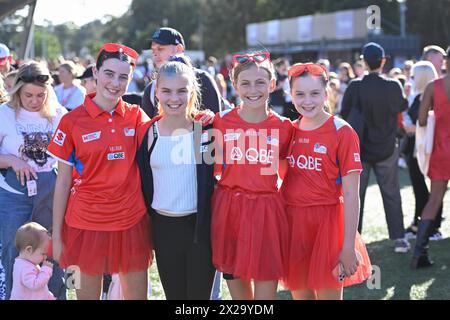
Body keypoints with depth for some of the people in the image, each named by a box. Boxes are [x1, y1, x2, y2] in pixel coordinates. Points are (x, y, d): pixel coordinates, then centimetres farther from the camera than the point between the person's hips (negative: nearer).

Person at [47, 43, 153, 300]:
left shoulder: (137, 116, 3)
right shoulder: (73, 121, -4)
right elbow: (63, 182, 0)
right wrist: (56, 235, -1)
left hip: (132, 220, 2)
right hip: (88, 221, -2)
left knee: (137, 293, 8)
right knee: (89, 291, 7)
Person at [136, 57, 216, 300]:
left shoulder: (205, 129, -5)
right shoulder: (149, 133, 1)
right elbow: (144, 183, 6)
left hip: (200, 226, -2)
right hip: (163, 227, 3)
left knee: (199, 294, 2)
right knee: (173, 295, 12)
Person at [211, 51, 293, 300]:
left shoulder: (283, 127, 1)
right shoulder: (222, 122, 2)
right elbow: (213, 168, 10)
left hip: (266, 212, -1)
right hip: (228, 211, 1)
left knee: (266, 290, 3)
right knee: (236, 284, 11)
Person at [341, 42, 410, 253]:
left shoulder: (354, 87, -12)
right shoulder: (393, 87, -12)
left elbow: (344, 115, -4)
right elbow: (402, 106, 8)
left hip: (359, 149, 0)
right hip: (386, 149, 0)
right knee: (391, 194, 10)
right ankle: (399, 239, 10)